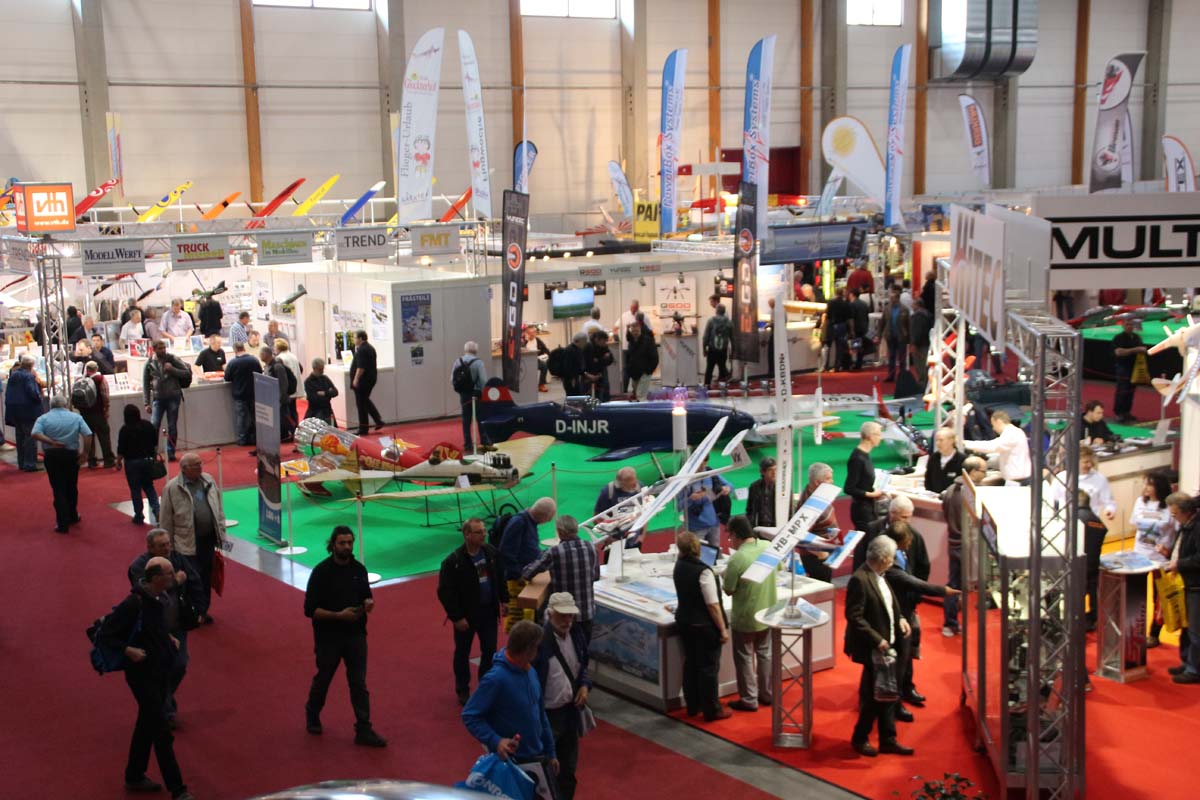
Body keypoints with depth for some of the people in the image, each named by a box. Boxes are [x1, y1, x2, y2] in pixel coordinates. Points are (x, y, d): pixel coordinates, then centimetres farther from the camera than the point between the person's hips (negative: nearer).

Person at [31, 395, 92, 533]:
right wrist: (85, 452, -4)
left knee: (58, 489, 1)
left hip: (52, 456, -1)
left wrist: (51, 442, -16)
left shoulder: (43, 418, 1)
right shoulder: (76, 417, 3)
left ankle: (63, 523, -4)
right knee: (71, 487, 18)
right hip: (72, 455, 1)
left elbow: (35, 433, -18)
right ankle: (73, 516, 33)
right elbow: (88, 434, -8)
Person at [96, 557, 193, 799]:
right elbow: (104, 636, -20)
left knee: (146, 725, 21)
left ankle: (134, 777, 37)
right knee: (162, 734, -5)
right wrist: (128, 650, -29)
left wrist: (169, 638, 6)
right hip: (143, 675, -9)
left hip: (161, 672, 9)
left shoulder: (159, 599, 2)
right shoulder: (133, 604, -24)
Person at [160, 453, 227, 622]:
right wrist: (168, 546, -4)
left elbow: (219, 509, 11)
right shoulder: (172, 488, -11)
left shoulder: (208, 480, 4)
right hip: (188, 543, -5)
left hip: (209, 538, 5)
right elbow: (166, 520, -6)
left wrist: (221, 533, 9)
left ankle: (203, 611, 28)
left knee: (207, 577, 14)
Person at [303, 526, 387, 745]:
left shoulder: (359, 569, 0)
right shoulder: (321, 571, -14)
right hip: (328, 637, -3)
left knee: (359, 684, 1)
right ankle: (312, 715, 42)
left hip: (355, 635, 3)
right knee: (323, 680, 16)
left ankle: (363, 731, 5)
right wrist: (339, 615, -25)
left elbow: (366, 595, 14)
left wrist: (368, 602, -10)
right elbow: (310, 609, -15)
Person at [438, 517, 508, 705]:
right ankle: (463, 691, 28)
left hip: (489, 611, 4)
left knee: (490, 651, 12)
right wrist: (456, 617, -17)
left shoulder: (491, 552, -4)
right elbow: (444, 592, -17)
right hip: (466, 615, -4)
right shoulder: (453, 561, -21)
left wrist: (504, 600, 10)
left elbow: (499, 577, 12)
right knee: (462, 653, 12)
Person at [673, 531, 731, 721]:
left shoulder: (679, 566, -1)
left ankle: (692, 705, 27)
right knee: (708, 667, 4)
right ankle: (711, 710, 12)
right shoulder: (703, 571, -24)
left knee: (690, 664, 18)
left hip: (684, 621, 8)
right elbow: (713, 605, -22)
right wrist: (723, 629, -15)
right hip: (704, 626, -7)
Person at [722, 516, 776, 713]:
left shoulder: (737, 559, -27)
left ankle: (749, 700, 18)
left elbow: (729, 590, -17)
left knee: (745, 658, 9)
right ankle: (767, 694, 31)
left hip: (745, 618, -6)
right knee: (765, 654, 20)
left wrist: (727, 573, -1)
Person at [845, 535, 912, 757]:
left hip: (885, 644, 9)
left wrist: (900, 618, 1)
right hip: (870, 648, -9)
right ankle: (859, 739, 18)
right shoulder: (859, 579, -21)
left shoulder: (879, 576, 7)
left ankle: (888, 740, 25)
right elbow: (854, 617, -22)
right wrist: (877, 640, -22)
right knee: (874, 695, 1)